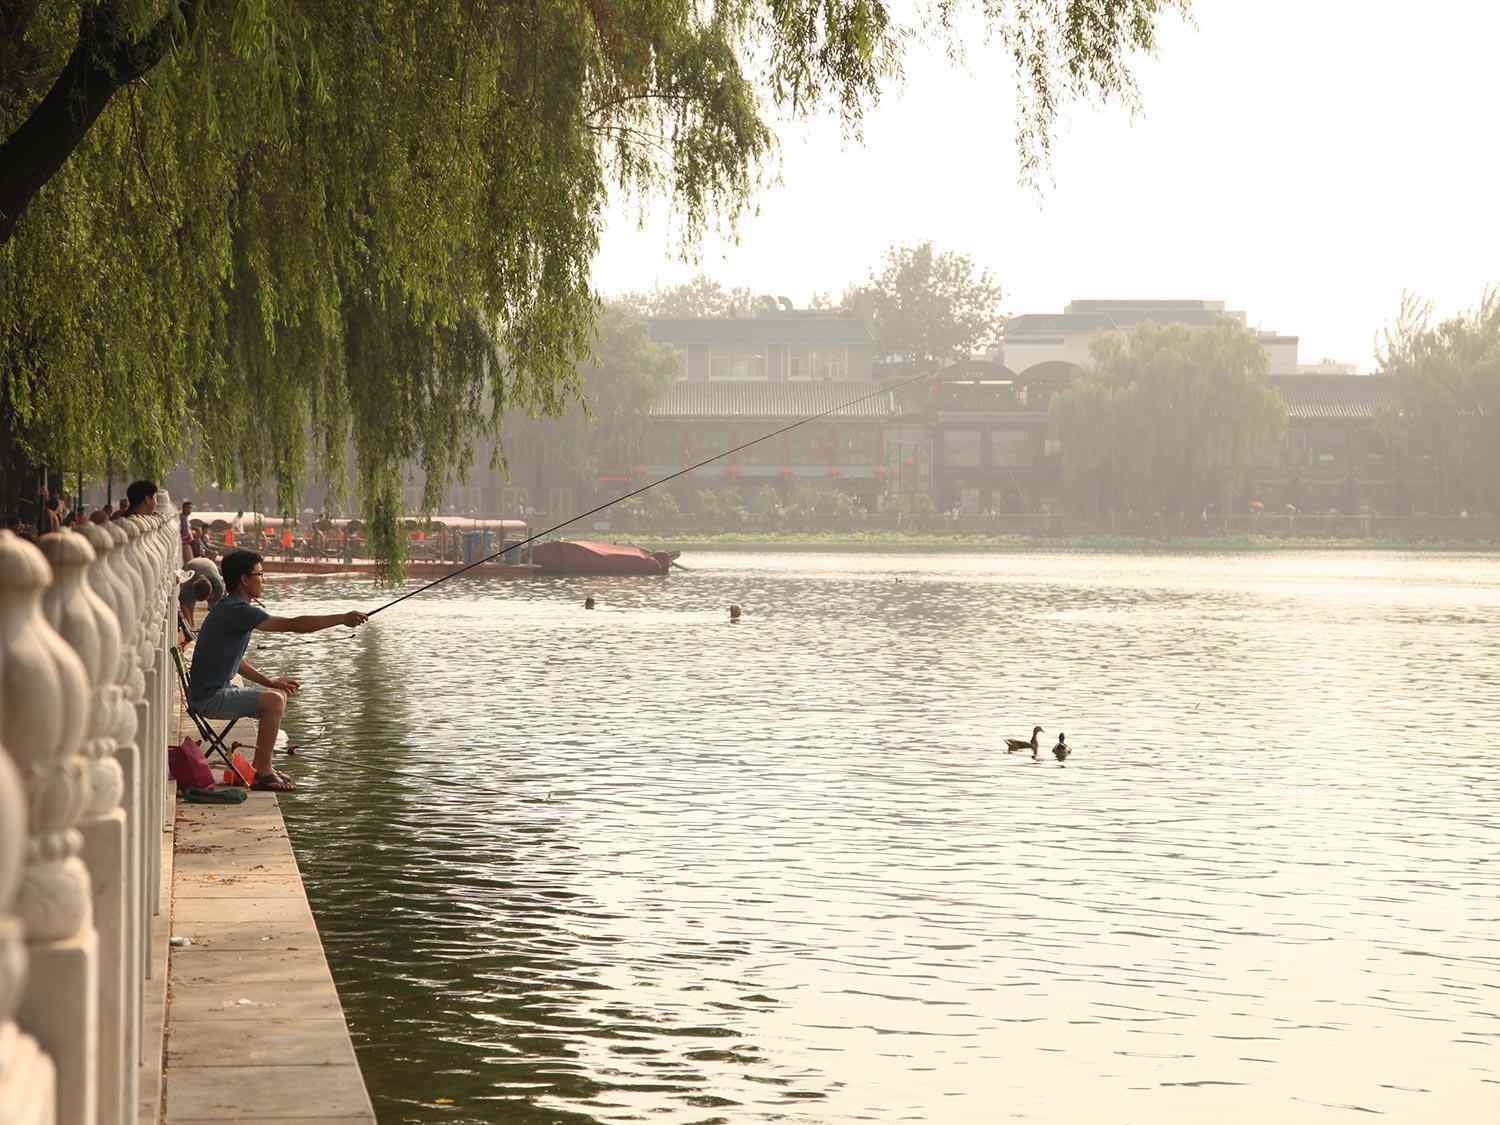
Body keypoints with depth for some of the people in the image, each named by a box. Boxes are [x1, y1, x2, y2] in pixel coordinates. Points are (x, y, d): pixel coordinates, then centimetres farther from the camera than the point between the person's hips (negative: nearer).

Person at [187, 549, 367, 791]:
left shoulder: (228, 608, 14)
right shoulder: (239, 611, -19)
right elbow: (295, 625, -24)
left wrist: (269, 682, 12)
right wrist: (343, 619, -19)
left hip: (217, 691, 11)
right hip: (209, 698, -11)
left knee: (279, 695, 19)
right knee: (273, 701, -23)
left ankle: (260, 766, 22)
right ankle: (263, 774, -17)